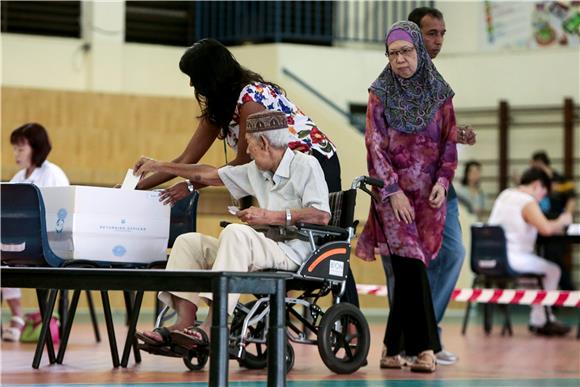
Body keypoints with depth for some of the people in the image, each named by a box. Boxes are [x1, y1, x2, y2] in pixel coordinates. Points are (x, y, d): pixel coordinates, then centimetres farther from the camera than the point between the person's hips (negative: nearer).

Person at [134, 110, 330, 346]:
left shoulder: (306, 165, -6)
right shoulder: (256, 171, 19)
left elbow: (322, 216, -19)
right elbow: (210, 175, 28)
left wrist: (271, 217, -21)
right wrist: (159, 167, 30)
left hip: (292, 252, -9)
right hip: (264, 249, 9)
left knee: (235, 233, -34)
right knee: (188, 242, 2)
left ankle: (211, 327, -40)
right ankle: (184, 323, -16)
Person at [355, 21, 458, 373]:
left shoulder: (439, 93, 7)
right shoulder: (381, 94, 2)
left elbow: (450, 142, 9)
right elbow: (375, 144, -2)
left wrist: (442, 181, -5)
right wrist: (393, 189, -10)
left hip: (429, 195, 2)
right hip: (393, 193, -2)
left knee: (407, 270, 1)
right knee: (411, 266, -13)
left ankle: (393, 347, 9)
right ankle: (425, 347, -13)